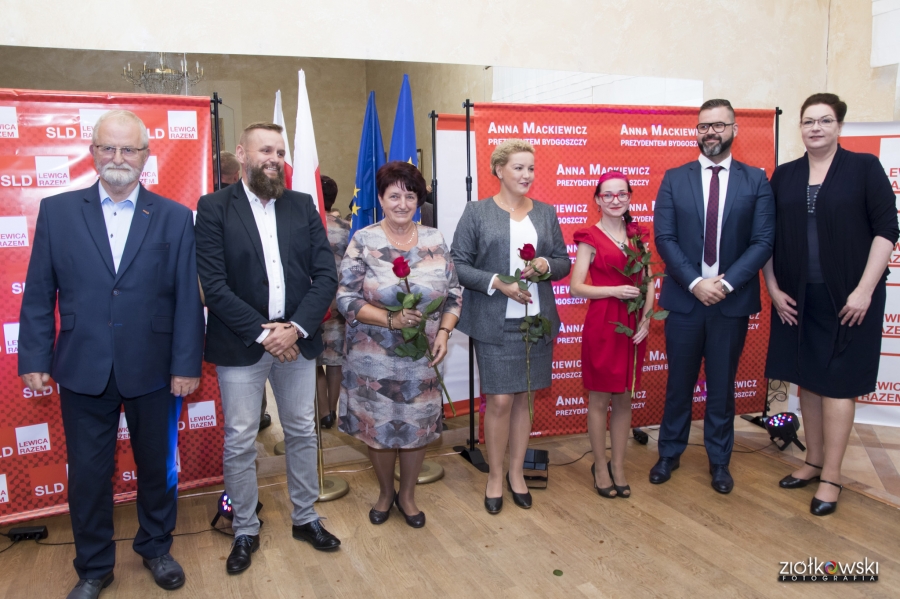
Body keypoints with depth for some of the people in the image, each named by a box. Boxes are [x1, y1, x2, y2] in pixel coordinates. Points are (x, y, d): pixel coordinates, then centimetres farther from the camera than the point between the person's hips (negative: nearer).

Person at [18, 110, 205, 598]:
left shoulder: (175, 218, -1)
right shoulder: (57, 211, 2)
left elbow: (187, 299, -4)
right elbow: (38, 294, 3)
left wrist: (187, 365, -6)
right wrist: (34, 358, -1)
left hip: (154, 371, 0)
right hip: (83, 370, 1)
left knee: (158, 466, 15)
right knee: (88, 474, 12)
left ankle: (156, 548, 38)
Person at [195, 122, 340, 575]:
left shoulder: (303, 206, 6)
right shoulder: (214, 208, -4)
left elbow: (326, 274, -1)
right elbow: (214, 284, -11)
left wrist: (297, 328, -13)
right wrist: (262, 333, -16)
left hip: (296, 340, 3)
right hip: (240, 345, -3)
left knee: (302, 432, 14)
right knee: (239, 442, 7)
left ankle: (305, 518, 33)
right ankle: (245, 531, 26)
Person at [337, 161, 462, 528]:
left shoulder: (434, 240, 2)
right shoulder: (363, 241, -6)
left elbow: (454, 294, 6)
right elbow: (346, 298, -10)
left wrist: (444, 331, -9)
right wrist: (390, 320, -21)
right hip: (373, 359, -2)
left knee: (418, 426, 10)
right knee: (377, 426, 10)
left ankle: (407, 494, 34)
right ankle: (385, 492, 36)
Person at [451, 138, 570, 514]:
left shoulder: (546, 213, 11)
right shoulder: (477, 212, -1)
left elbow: (563, 261, 13)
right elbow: (458, 265, -4)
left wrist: (545, 265, -9)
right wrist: (497, 283, -17)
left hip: (537, 319, 4)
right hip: (495, 323, -3)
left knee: (525, 397, 11)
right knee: (500, 400, -2)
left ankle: (517, 472, 27)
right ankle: (495, 477, 18)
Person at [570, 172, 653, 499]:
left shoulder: (637, 235, 9)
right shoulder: (590, 238, -4)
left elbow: (648, 283, 8)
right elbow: (576, 287, -9)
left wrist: (646, 318, -5)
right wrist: (615, 290, -19)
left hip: (633, 325, 5)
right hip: (602, 324, -4)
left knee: (624, 398, 12)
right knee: (600, 398, 6)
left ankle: (618, 467, 24)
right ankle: (600, 467, 20)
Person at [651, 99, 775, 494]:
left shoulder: (756, 181, 2)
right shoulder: (674, 179, 2)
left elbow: (763, 241, -4)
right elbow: (664, 238, -5)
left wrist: (726, 283, -15)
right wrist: (695, 283, -15)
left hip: (733, 300, 0)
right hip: (684, 298, 0)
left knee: (722, 385, 11)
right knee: (679, 383, 11)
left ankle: (719, 460, 28)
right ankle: (669, 453, 27)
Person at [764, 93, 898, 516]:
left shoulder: (864, 167, -3)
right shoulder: (784, 176, 7)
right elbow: (768, 236, 8)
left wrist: (865, 290, -13)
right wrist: (774, 288, 0)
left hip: (846, 298, -4)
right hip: (797, 298, 4)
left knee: (837, 383, 1)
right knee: (806, 379, 11)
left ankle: (831, 477, 12)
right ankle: (813, 461, 26)